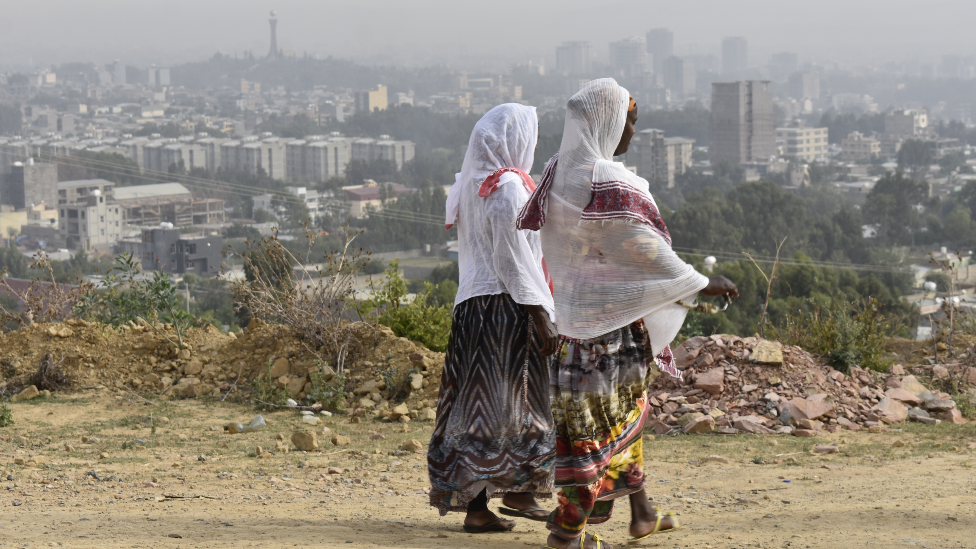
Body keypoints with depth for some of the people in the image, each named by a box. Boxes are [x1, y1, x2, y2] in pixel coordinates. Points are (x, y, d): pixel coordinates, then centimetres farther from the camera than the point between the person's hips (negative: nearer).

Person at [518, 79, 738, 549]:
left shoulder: (560, 174, 5)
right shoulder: (607, 184, -23)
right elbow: (645, 249, -19)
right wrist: (702, 284, -7)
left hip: (577, 308, 10)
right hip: (610, 318, -10)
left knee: (625, 408, 20)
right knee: (599, 420, -1)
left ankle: (640, 511, 31)